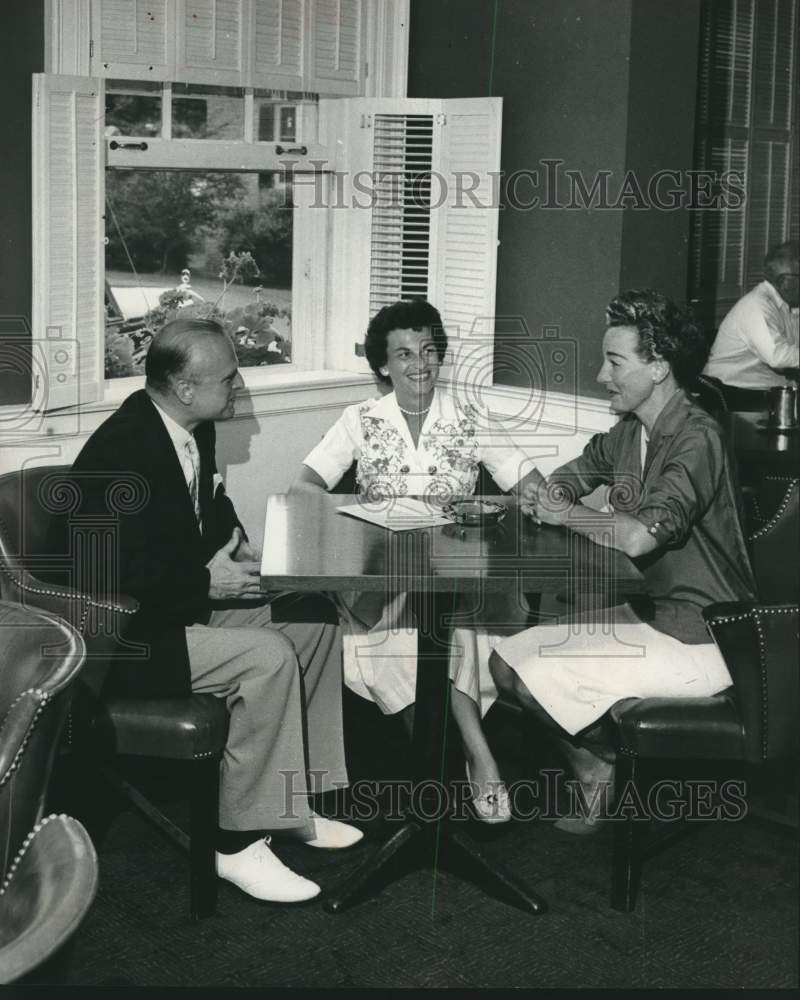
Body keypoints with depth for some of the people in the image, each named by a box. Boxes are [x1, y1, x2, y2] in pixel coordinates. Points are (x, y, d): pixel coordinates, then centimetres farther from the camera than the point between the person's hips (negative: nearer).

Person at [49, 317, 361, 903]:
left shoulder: (193, 430, 4)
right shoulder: (120, 450, -25)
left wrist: (235, 543, 3)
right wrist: (207, 582, -24)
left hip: (192, 599, 10)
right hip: (125, 633, -10)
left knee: (314, 623, 3)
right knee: (267, 656, -26)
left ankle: (294, 800, 11)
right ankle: (240, 842, -15)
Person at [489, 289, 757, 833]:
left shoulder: (696, 439, -22)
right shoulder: (630, 431, 6)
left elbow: (638, 537, -34)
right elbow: (578, 473, 26)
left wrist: (566, 515, -15)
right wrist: (550, 494, 0)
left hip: (698, 639, -9)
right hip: (645, 612, 9)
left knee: (539, 679, -17)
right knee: (506, 662, 1)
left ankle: (602, 763, 12)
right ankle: (593, 758, 15)